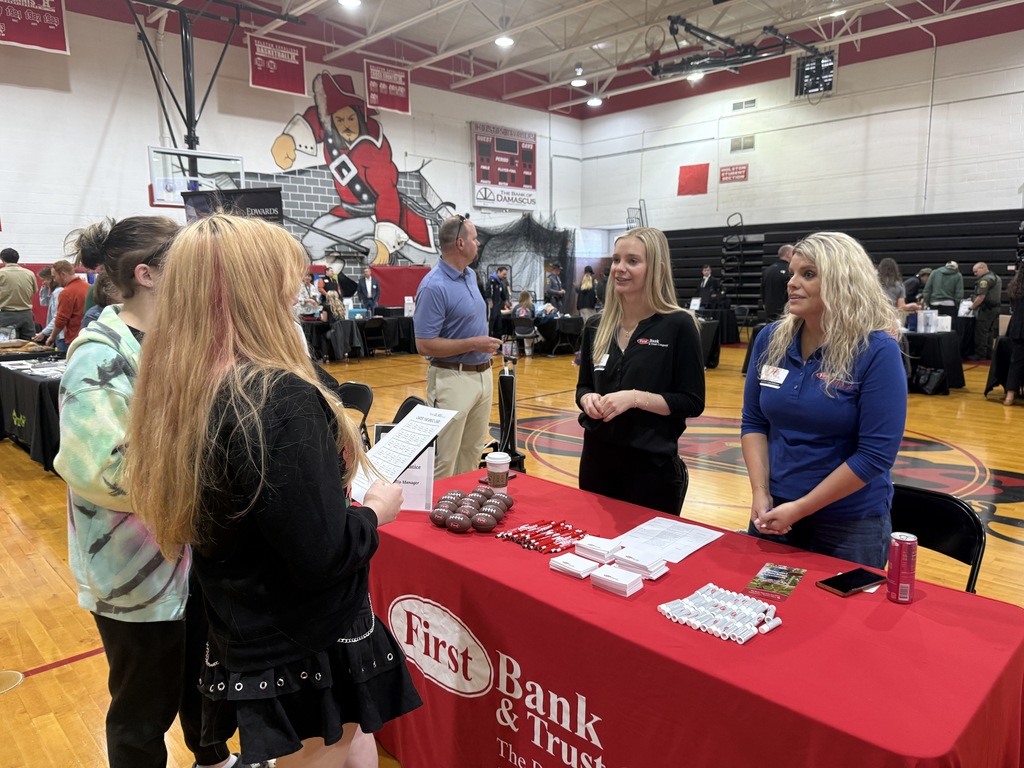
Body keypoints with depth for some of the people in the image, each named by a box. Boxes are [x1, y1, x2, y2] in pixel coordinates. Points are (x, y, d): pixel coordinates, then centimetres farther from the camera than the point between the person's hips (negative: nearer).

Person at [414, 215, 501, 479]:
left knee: (472, 453, 18)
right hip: (452, 379, -9)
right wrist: (474, 344, -19)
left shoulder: (470, 275, 9)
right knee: (444, 460, -2)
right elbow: (425, 346, -20)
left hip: (483, 375, 9)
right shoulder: (434, 286, -18)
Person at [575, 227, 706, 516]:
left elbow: (693, 402, -10)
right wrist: (588, 399, -9)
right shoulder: (597, 327, 5)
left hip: (652, 465, -4)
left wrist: (636, 398, -21)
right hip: (596, 458, 5)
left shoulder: (678, 325, -9)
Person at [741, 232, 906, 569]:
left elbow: (875, 454, -18)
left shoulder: (877, 351, -16)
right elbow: (753, 421, 4)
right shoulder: (771, 340, -2)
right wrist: (760, 494, -8)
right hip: (773, 514, 4)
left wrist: (800, 508, -18)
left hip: (850, 525, -4)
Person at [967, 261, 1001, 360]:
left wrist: (972, 307, -14)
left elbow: (981, 297, -22)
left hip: (985, 310, -10)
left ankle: (980, 354, -3)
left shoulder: (985, 280, -16)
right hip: (995, 308, 10)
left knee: (981, 333, -5)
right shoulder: (996, 278, 17)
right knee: (990, 333, 12)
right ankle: (989, 354, 15)